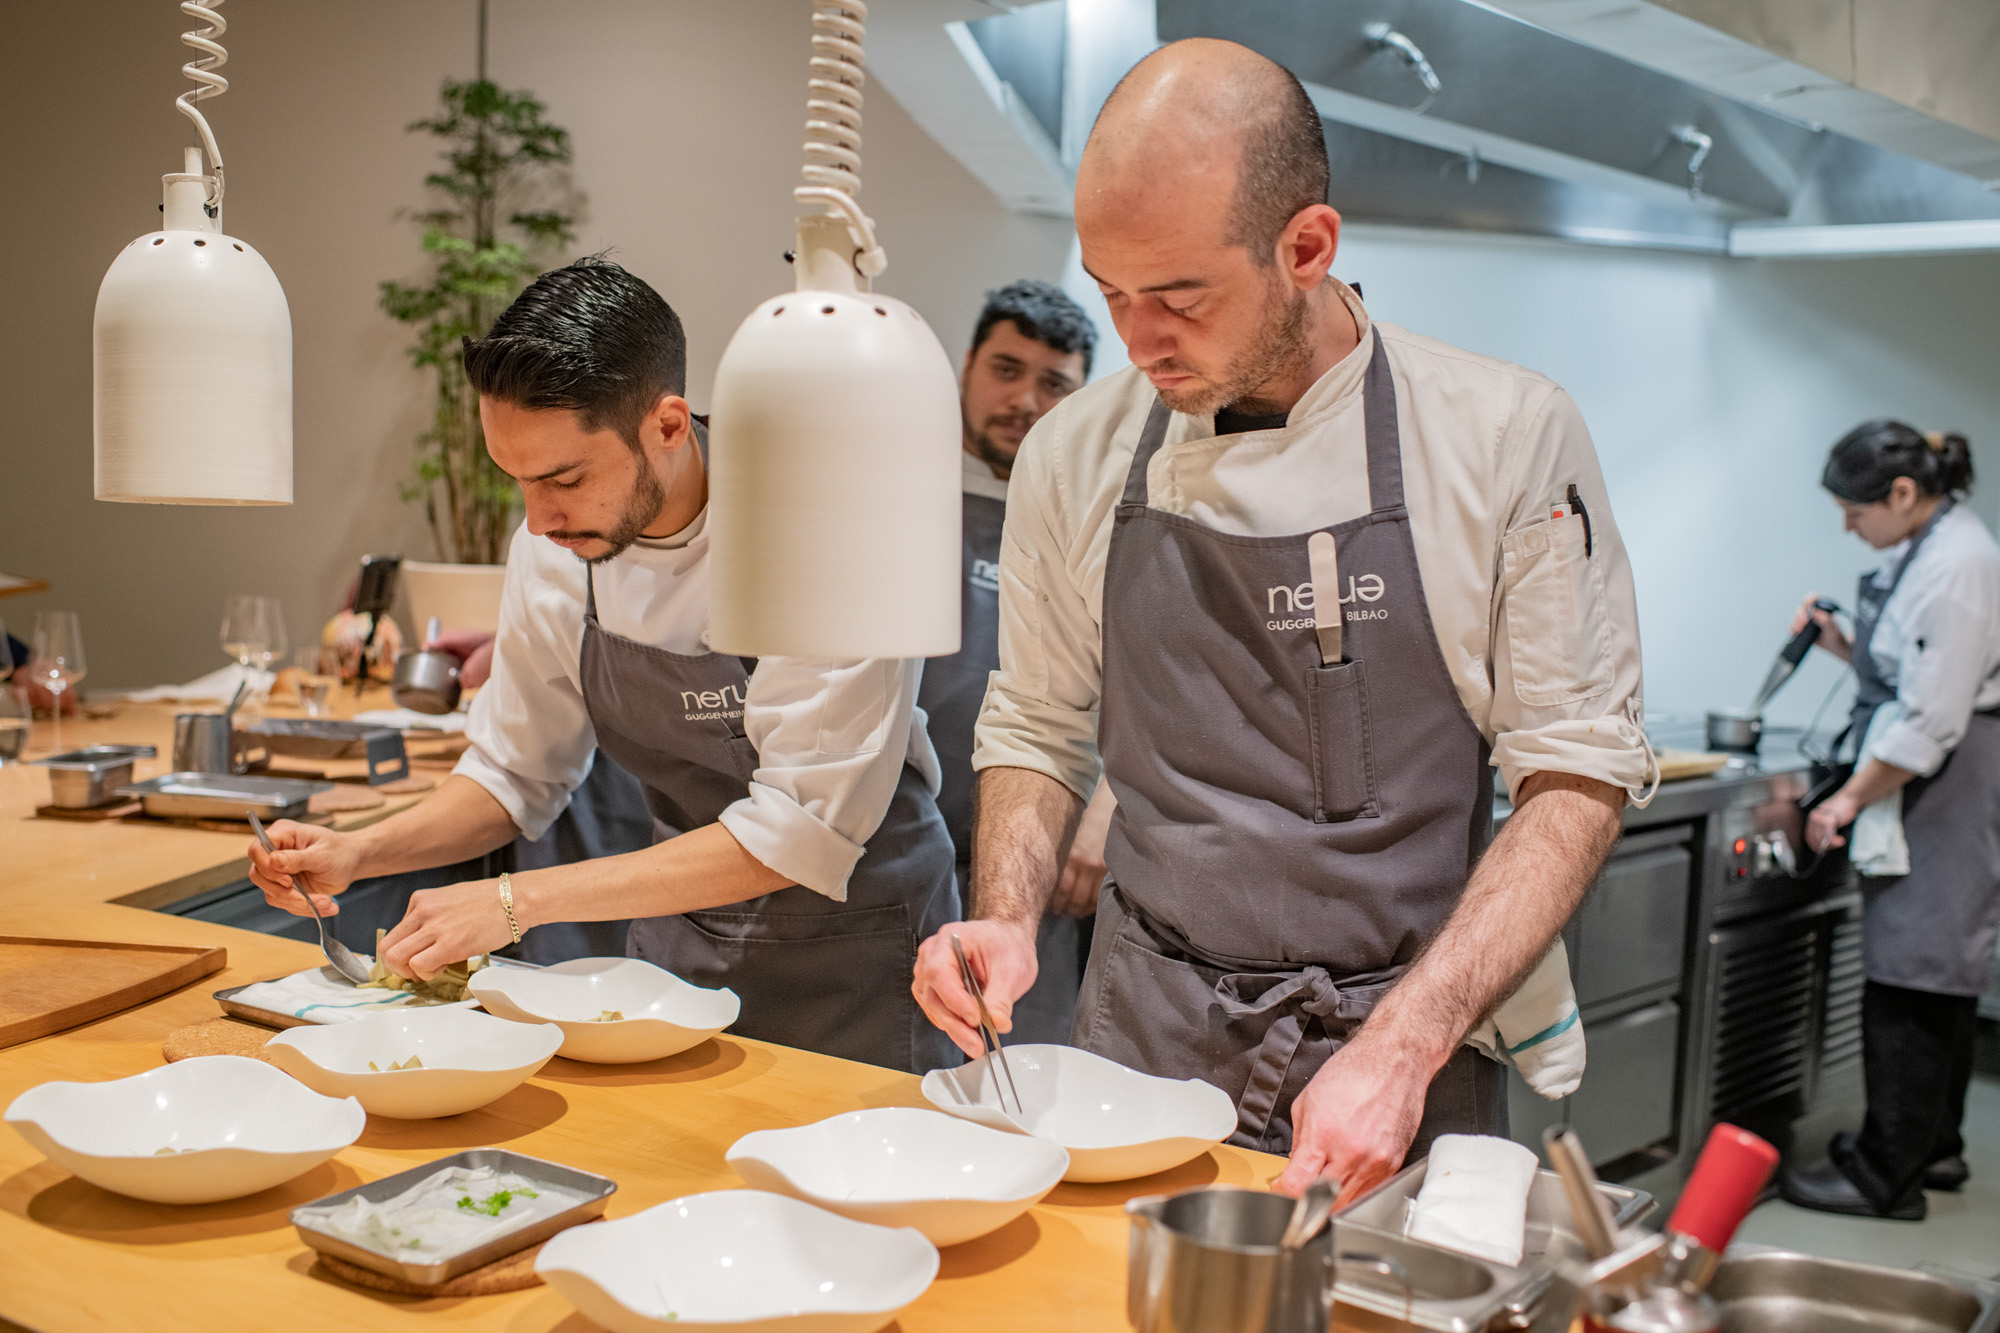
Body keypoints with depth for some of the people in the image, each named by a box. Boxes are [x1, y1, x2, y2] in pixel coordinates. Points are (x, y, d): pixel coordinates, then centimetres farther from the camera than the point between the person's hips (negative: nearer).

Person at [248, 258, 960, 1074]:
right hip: (678, 946, 5)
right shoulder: (555, 546, -7)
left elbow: (801, 831, -28)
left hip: (850, 953, -4)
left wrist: (522, 900, -28)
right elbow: (517, 772, 7)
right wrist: (360, 853, -10)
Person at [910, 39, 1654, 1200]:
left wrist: (1404, 1046, -19)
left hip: (1405, 1049, -2)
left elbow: (1578, 772, -9)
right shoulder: (1077, 452, 0)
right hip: (1145, 1041, 2)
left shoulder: (1507, 436, -10)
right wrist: (1007, 922, -8)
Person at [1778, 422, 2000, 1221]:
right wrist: (1842, 645, 7)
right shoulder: (1924, 550, 13)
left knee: (1910, 981, -6)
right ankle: (1934, 1147, 29)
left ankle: (1887, 1175, 0)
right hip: (1927, 794, 11)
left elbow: (1931, 719, -23)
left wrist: (1851, 799, -17)